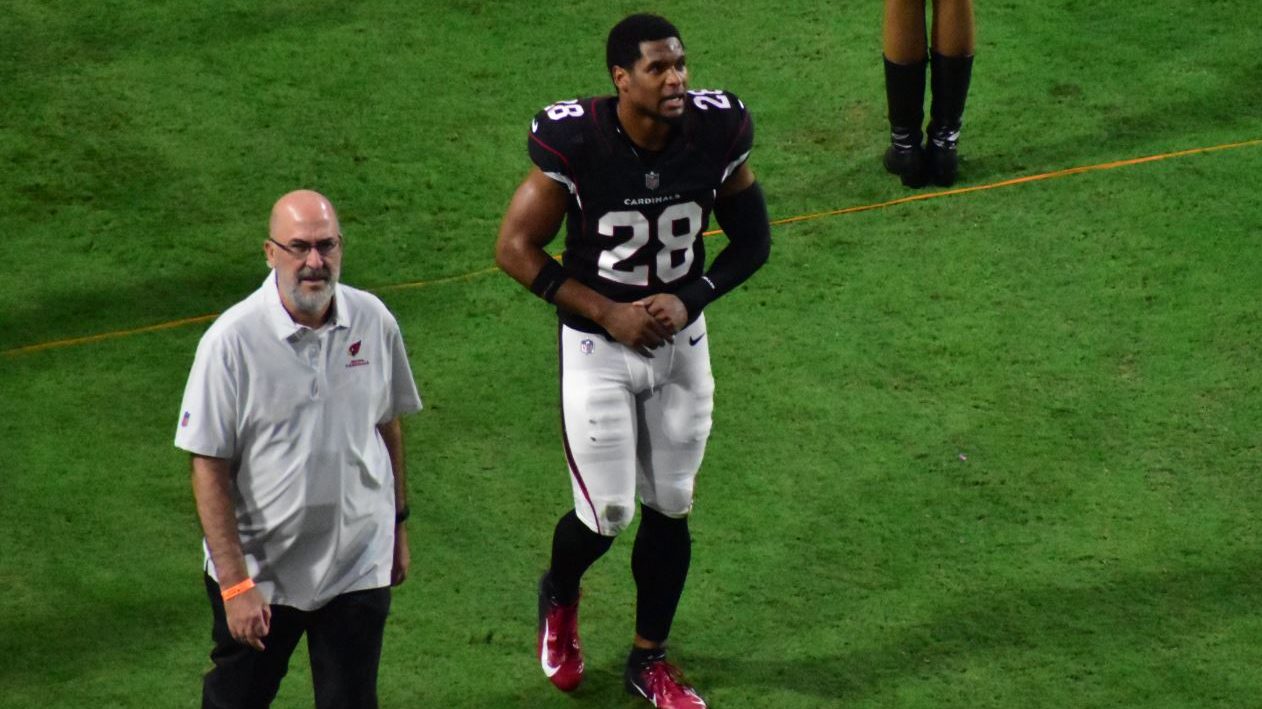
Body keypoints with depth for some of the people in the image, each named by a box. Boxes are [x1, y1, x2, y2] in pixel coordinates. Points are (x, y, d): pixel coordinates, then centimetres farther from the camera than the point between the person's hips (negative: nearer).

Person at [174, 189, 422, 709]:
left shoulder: (374, 322, -6)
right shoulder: (232, 340, -18)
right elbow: (209, 468, -15)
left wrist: (398, 524, 18)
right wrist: (234, 582, -17)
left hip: (358, 567, 2)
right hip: (258, 566, -2)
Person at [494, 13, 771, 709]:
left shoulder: (716, 134, -13)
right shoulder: (575, 144, -22)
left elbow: (752, 240, 2)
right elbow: (515, 248, -12)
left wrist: (689, 300, -13)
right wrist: (607, 312, -16)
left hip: (682, 341, 4)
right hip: (599, 349, -3)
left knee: (670, 507, 11)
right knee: (608, 513, -1)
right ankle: (558, 597, 34)